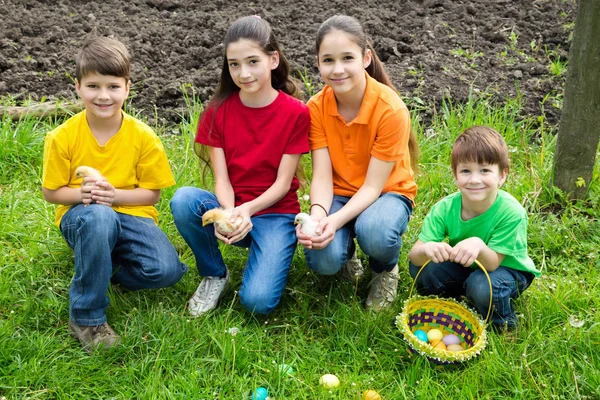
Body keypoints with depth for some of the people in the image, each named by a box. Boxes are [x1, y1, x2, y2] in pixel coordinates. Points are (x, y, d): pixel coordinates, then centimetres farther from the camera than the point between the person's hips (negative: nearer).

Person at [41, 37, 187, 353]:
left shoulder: (143, 136, -7)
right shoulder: (62, 138, -9)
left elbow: (151, 193, -2)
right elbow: (50, 192, 0)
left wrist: (114, 195, -21)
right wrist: (81, 193, -22)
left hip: (130, 214, 1)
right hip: (81, 217, -1)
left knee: (166, 270, -27)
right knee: (98, 217, -41)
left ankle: (100, 268, 3)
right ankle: (86, 316, -23)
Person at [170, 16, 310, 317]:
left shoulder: (296, 113, -9)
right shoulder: (218, 111, -3)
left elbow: (283, 182, -9)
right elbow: (221, 178, -7)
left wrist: (247, 209, -27)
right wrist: (230, 214, -29)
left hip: (275, 213, -2)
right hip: (230, 208, 3)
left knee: (258, 300, -26)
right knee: (183, 200, -31)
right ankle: (214, 275, -5)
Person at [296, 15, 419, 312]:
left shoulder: (391, 109, -24)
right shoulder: (316, 108, -12)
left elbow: (372, 186, -22)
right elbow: (322, 176, -14)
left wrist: (336, 221, -38)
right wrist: (317, 216, -36)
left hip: (387, 192, -2)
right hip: (339, 194, 2)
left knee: (374, 233, -38)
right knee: (323, 260, -28)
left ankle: (386, 271, 0)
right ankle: (346, 253, 12)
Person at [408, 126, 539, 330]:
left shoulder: (511, 212, -31)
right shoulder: (445, 208, -22)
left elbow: (492, 263, -30)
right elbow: (414, 254, -26)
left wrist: (478, 246, -53)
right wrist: (426, 248, -51)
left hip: (507, 269, -3)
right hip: (465, 267, 3)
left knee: (483, 285, -34)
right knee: (420, 267, -19)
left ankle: (504, 327, -2)